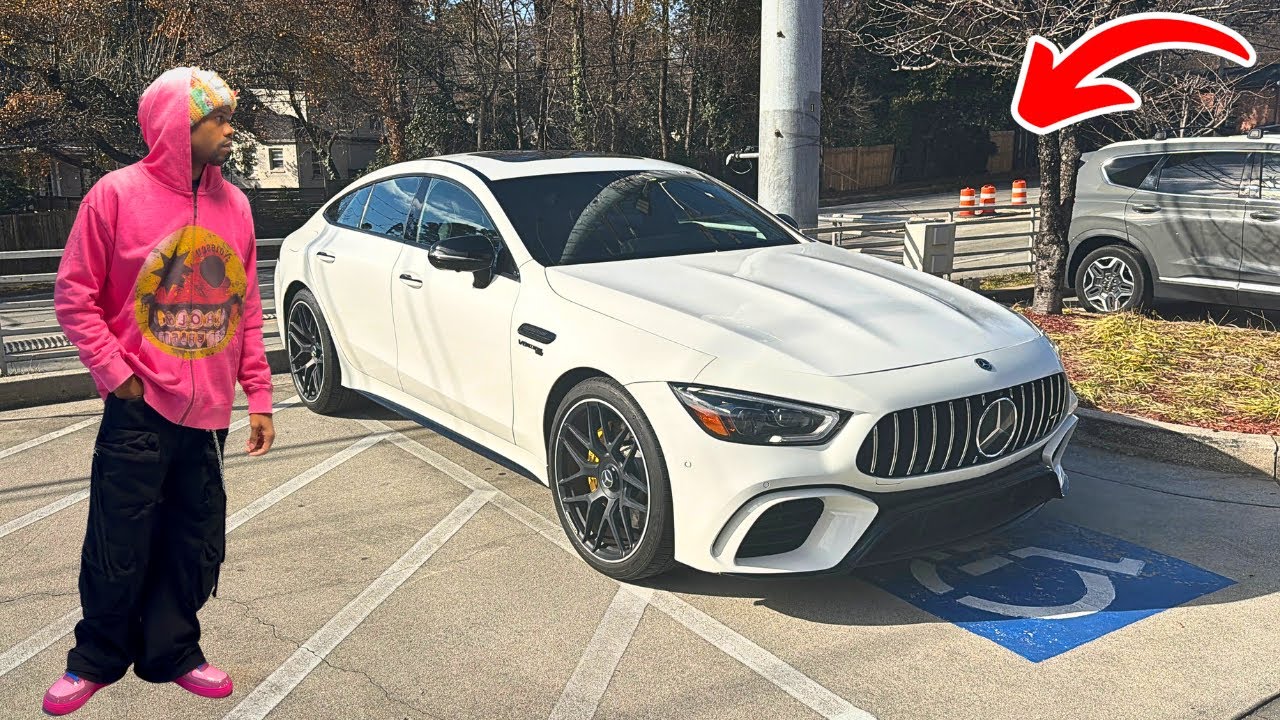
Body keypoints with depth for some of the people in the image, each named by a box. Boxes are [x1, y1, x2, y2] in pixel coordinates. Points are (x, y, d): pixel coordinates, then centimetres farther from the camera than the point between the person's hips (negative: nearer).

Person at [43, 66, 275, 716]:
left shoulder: (234, 204, 6)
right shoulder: (117, 195, -7)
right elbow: (75, 296, -3)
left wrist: (259, 398, 7)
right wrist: (117, 374, -9)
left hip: (208, 416, 4)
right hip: (139, 413, -4)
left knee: (195, 548, 11)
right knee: (120, 547, 7)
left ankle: (172, 655, 29)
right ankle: (96, 659, 29)